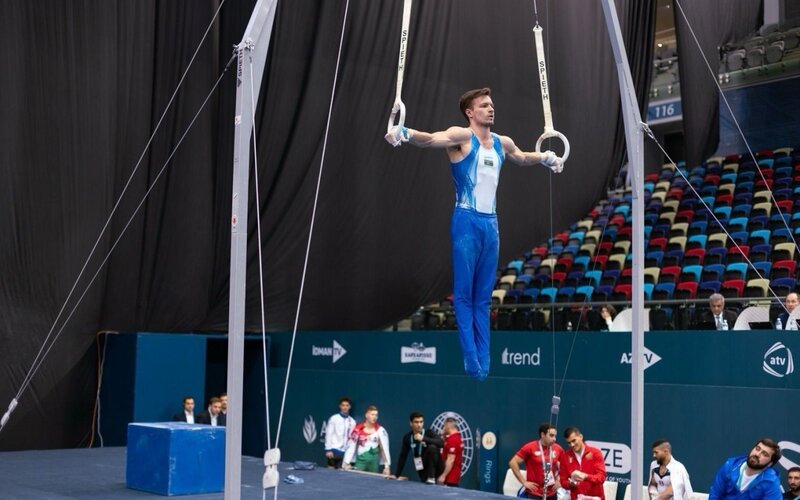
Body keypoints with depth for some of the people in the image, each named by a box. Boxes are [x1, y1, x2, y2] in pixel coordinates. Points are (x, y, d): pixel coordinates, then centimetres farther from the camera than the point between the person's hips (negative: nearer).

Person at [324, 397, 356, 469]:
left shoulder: (352, 421, 8)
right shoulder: (334, 418, -1)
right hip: (334, 450, -3)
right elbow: (328, 434, -3)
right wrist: (328, 449, -9)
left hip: (345, 452, 3)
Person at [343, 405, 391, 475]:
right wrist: (346, 463, -5)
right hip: (360, 461, 0)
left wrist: (387, 466, -8)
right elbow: (351, 447, 0)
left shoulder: (380, 430, -3)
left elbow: (385, 448, -4)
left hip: (374, 462, 0)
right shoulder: (358, 429, -2)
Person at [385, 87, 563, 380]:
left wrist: (544, 158, 42)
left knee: (484, 296, 9)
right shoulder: (462, 137, -7)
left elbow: (521, 158, 37)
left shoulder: (503, 143, 14)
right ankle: (470, 357, -3)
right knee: (464, 293, -5)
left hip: (491, 223, 6)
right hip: (467, 221, -6)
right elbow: (430, 139, -26)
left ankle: (484, 361, 12)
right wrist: (406, 133, -44)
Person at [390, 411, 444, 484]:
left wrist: (423, 439, -36)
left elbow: (441, 443, -29)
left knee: (432, 447, -28)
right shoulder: (407, 438, 1)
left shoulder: (429, 433, -10)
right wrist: (396, 475, 0)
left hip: (436, 468, -4)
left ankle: (431, 478, -20)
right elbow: (403, 457, 5)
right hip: (423, 471, 4)